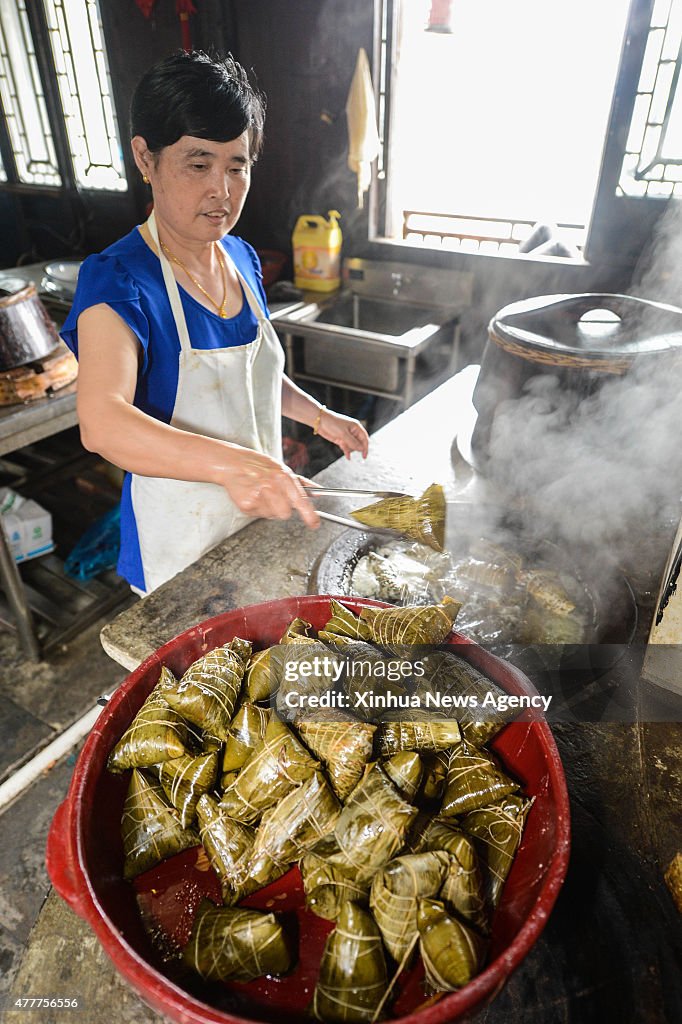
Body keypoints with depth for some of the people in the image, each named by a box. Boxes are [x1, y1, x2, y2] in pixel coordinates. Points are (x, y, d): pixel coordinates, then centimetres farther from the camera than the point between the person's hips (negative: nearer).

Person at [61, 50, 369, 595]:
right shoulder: (117, 279, -22)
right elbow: (102, 422, -39)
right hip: (182, 541, -6)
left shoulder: (242, 258, 0)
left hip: (261, 513, 7)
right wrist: (229, 463, -52)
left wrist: (318, 415, 5)